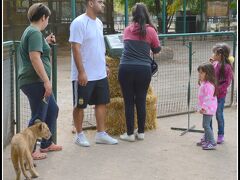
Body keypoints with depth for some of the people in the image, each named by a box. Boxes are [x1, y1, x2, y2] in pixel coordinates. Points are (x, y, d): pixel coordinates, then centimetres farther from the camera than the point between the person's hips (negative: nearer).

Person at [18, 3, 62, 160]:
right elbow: (35, 58, -24)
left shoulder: (31, 31, 17)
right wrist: (46, 81, -25)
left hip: (38, 82, 11)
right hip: (35, 81, -11)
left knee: (52, 109, 19)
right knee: (39, 116, -3)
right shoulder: (35, 33, -15)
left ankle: (46, 144, 29)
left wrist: (46, 42, 24)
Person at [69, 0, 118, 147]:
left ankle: (101, 134, 19)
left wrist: (104, 65, 18)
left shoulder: (99, 23, 10)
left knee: (102, 102, 10)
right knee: (80, 106, 6)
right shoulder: (79, 23, -15)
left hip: (100, 74, 8)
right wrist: (81, 72, -21)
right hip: (84, 75, -8)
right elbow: (76, 48, -19)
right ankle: (79, 135, 19)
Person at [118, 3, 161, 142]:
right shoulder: (150, 30, 3)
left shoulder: (127, 30, 12)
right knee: (141, 101, 10)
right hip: (143, 69, -1)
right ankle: (141, 132, 20)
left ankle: (130, 134, 11)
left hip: (126, 68, 1)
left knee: (129, 102, 6)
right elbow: (157, 49, 15)